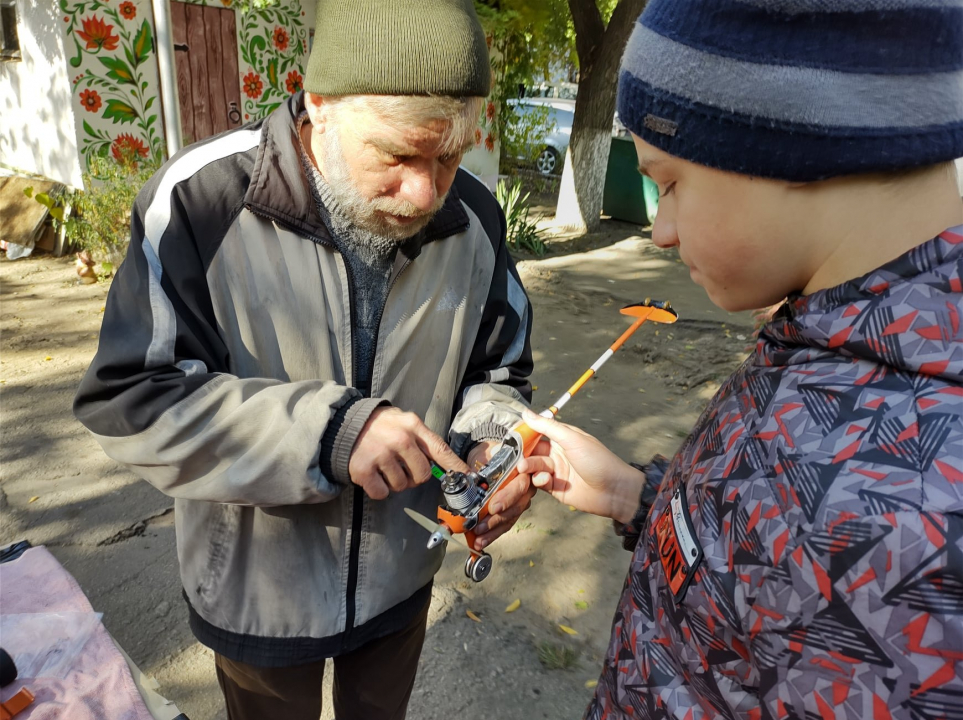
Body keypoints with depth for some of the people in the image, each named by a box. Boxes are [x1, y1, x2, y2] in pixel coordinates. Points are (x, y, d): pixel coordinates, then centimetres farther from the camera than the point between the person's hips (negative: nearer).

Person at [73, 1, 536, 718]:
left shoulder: (473, 218, -12)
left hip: (401, 576, 4)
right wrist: (328, 430, -33)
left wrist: (491, 439, -21)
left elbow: (497, 371, 1)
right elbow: (129, 401, -22)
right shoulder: (201, 201, -24)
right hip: (258, 593, -3)